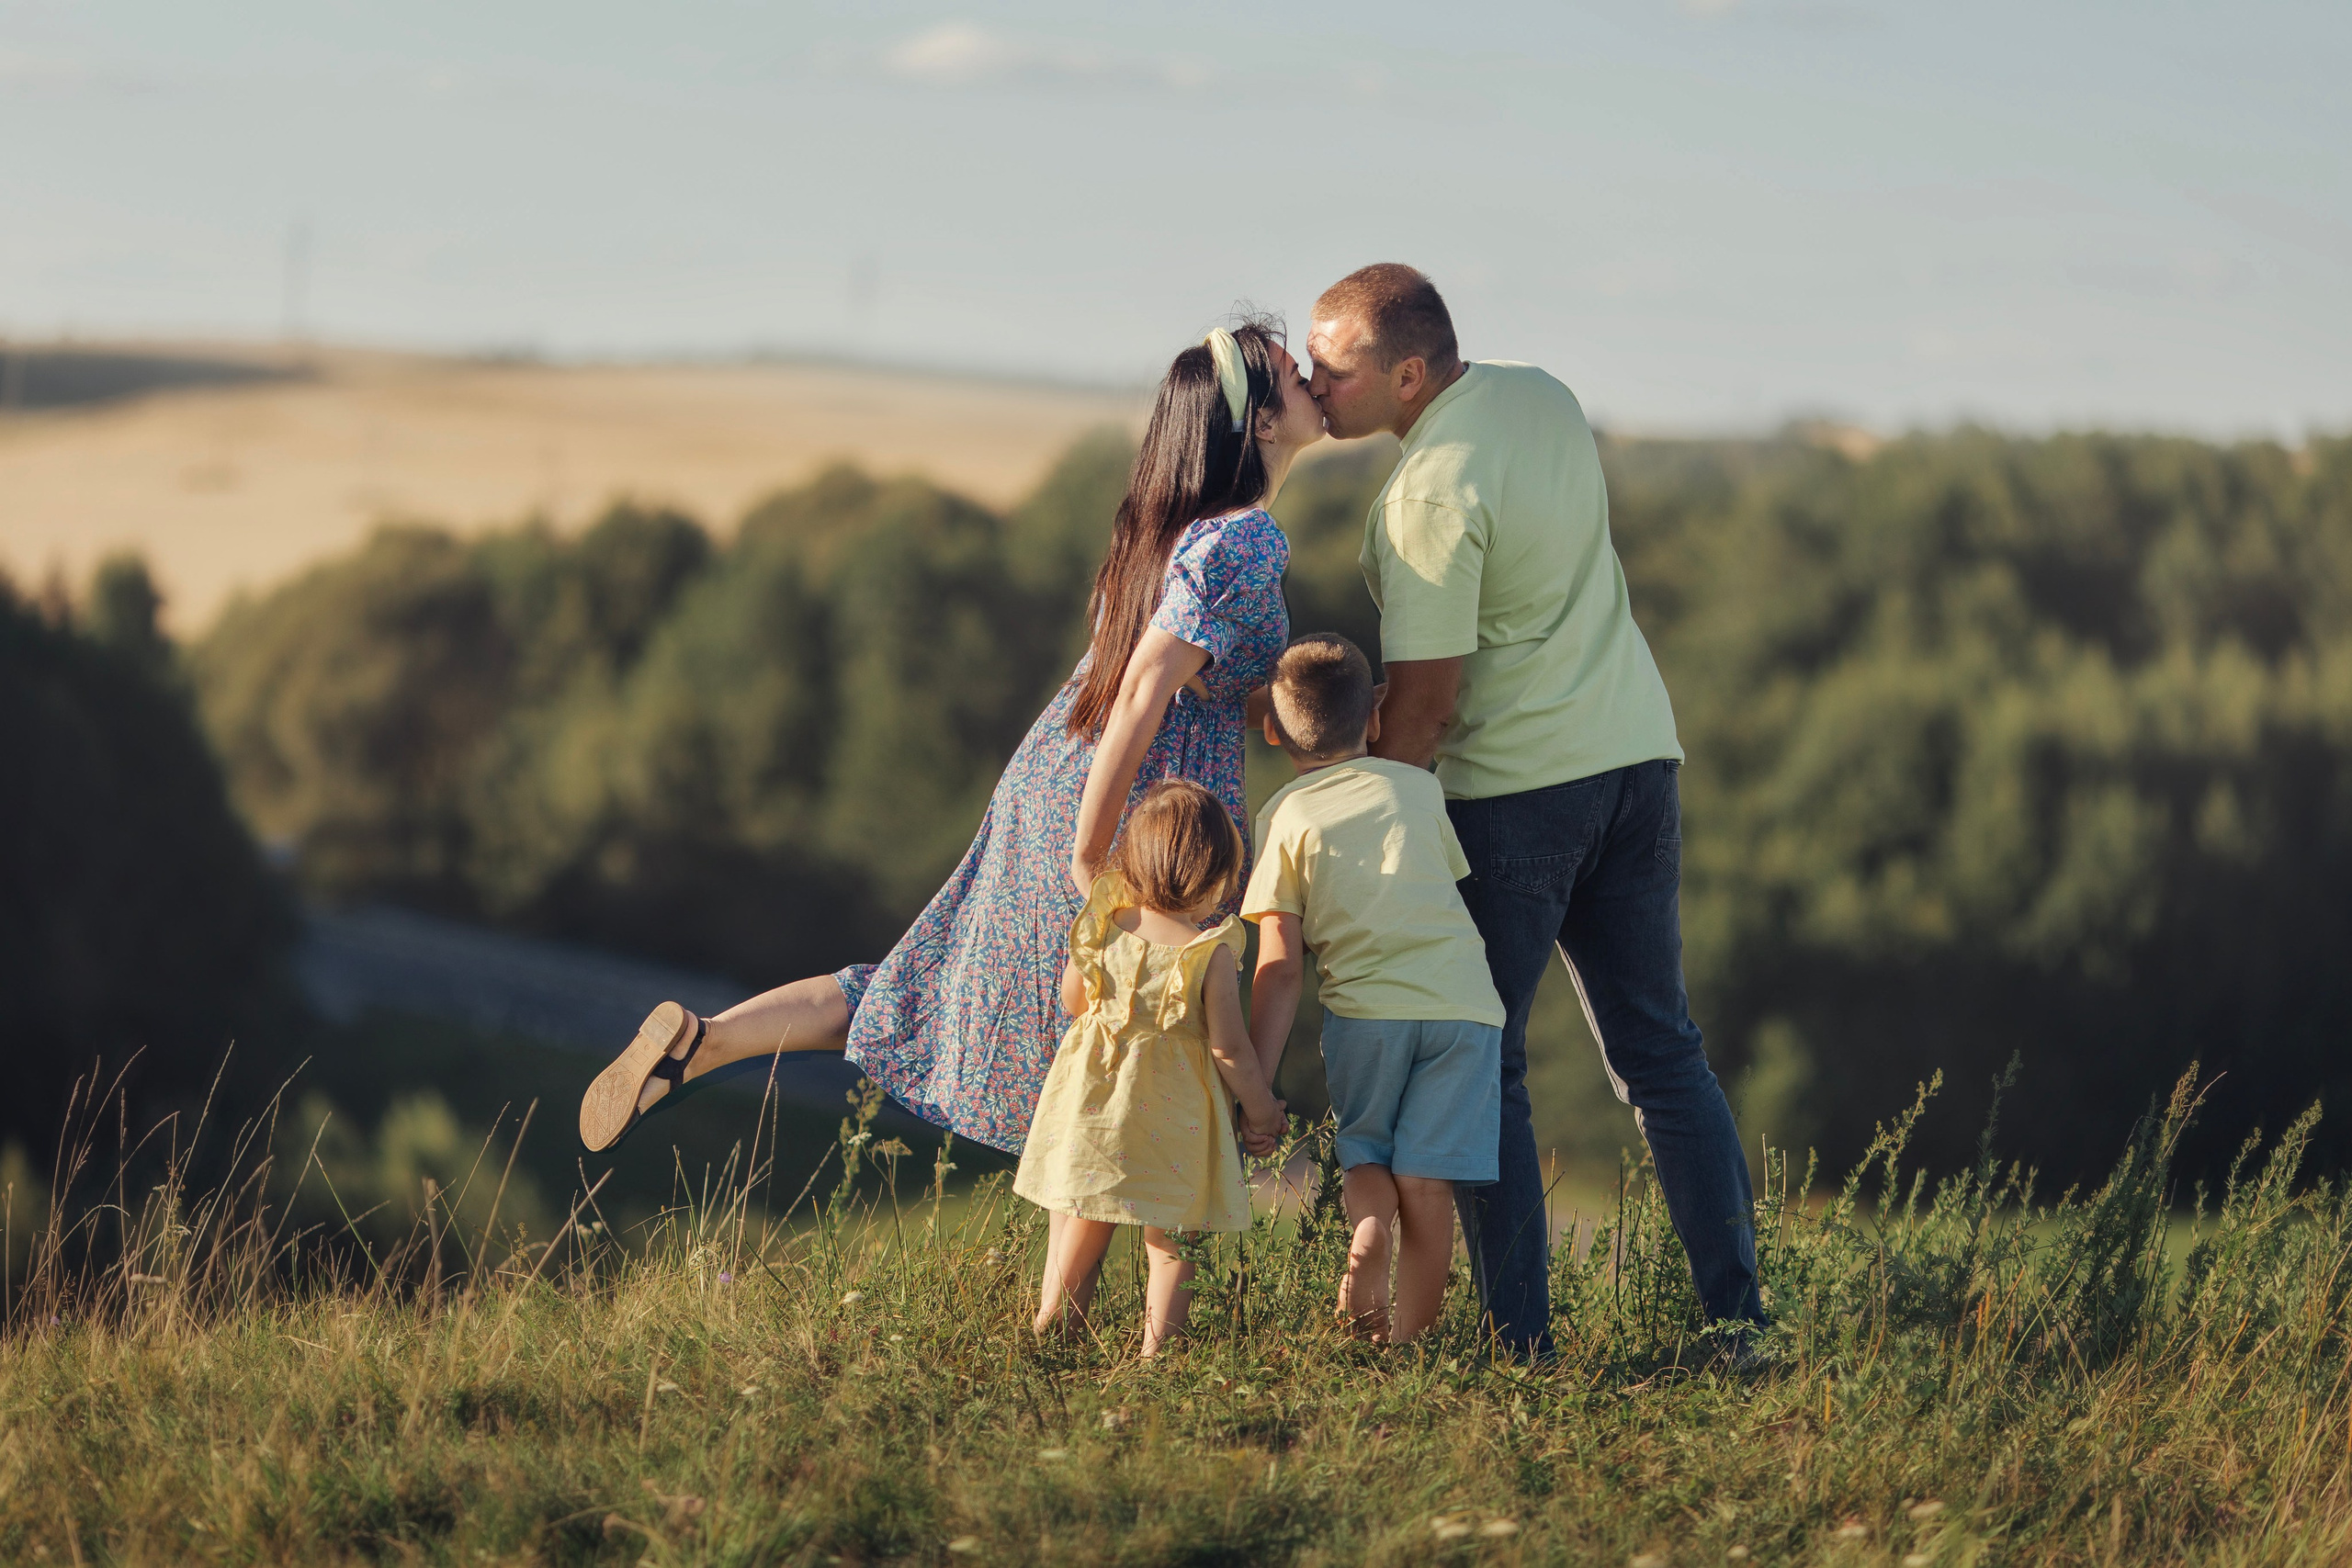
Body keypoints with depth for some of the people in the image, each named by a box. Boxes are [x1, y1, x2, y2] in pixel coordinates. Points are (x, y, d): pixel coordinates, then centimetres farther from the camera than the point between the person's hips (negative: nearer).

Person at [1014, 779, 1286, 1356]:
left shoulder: (1103, 926, -6)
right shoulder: (1210, 954, -18)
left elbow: (1072, 999, 10)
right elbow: (1229, 1049, -14)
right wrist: (1261, 1110, 0)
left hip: (1094, 1097, 4)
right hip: (1171, 1111, -4)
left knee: (1084, 1224, 20)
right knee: (1169, 1238, 8)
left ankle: (1049, 1326, 28)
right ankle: (1156, 1346, 7)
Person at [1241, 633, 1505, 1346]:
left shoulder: (1286, 817, 5)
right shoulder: (1419, 788, 14)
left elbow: (1280, 968, 0)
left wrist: (1256, 1081, 0)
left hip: (1366, 1006, -1)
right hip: (1464, 1004, 1)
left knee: (1363, 1154, 19)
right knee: (1426, 1179, 1)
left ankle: (1367, 1222, -11)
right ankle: (1407, 1335, -4)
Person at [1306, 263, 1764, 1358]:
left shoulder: (1432, 492, -19)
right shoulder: (1542, 394, 6)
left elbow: (1425, 702, -18)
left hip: (1513, 786, -8)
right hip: (1637, 750, 8)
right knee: (1660, 1050, 12)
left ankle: (1520, 1341, -3)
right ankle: (1738, 1311, 10)